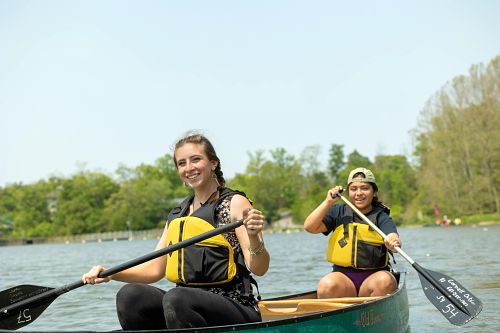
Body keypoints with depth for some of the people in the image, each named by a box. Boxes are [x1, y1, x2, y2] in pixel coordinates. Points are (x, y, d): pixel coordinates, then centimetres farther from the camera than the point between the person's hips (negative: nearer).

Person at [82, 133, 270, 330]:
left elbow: (259, 269, -11)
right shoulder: (178, 215, 17)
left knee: (176, 298, -34)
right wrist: (111, 274, 0)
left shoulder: (235, 203, -2)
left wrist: (254, 238, -32)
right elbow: (155, 269, 15)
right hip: (188, 307, 6)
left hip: (235, 309, -6)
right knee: (129, 295, -18)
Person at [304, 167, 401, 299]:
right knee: (327, 285, -31)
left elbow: (392, 236, -18)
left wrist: (393, 242, -42)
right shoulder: (339, 212, 9)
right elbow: (309, 227, -1)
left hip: (373, 276, 0)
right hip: (343, 276, 0)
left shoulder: (381, 217, 3)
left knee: (385, 281, -31)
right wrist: (328, 202, -8)